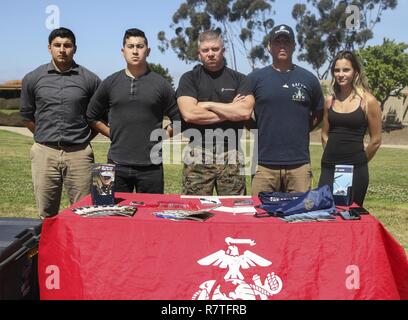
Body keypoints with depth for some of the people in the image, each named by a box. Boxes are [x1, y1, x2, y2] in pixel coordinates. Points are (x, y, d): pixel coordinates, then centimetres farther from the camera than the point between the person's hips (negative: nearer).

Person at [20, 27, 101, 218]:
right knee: (46, 215, 9)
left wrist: (84, 138, 9)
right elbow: (27, 115, 17)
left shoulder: (90, 80, 2)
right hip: (44, 153, 1)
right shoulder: (33, 79, 6)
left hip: (79, 154, -1)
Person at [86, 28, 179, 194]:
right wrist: (112, 134, 7)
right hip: (117, 164, 2)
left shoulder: (161, 84, 3)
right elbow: (93, 117, 16)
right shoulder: (110, 83, 7)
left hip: (151, 166, -1)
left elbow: (178, 119, 7)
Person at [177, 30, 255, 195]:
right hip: (198, 156, -1)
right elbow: (188, 113, -9)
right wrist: (230, 110, -3)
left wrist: (208, 104, -5)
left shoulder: (238, 79, 11)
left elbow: (245, 112, -6)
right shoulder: (189, 79, 7)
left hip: (231, 156, 1)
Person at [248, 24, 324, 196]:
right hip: (264, 163, -1)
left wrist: (301, 131, 7)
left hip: (299, 163, 1)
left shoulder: (308, 79, 9)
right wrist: (258, 131, 2)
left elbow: (318, 114, 19)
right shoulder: (255, 78, 5)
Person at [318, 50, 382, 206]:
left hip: (355, 169, -3)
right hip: (329, 167, 4)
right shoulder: (330, 101, 7)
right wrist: (333, 155, 10)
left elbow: (376, 140, -1)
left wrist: (359, 161, 7)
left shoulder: (368, 101, -5)